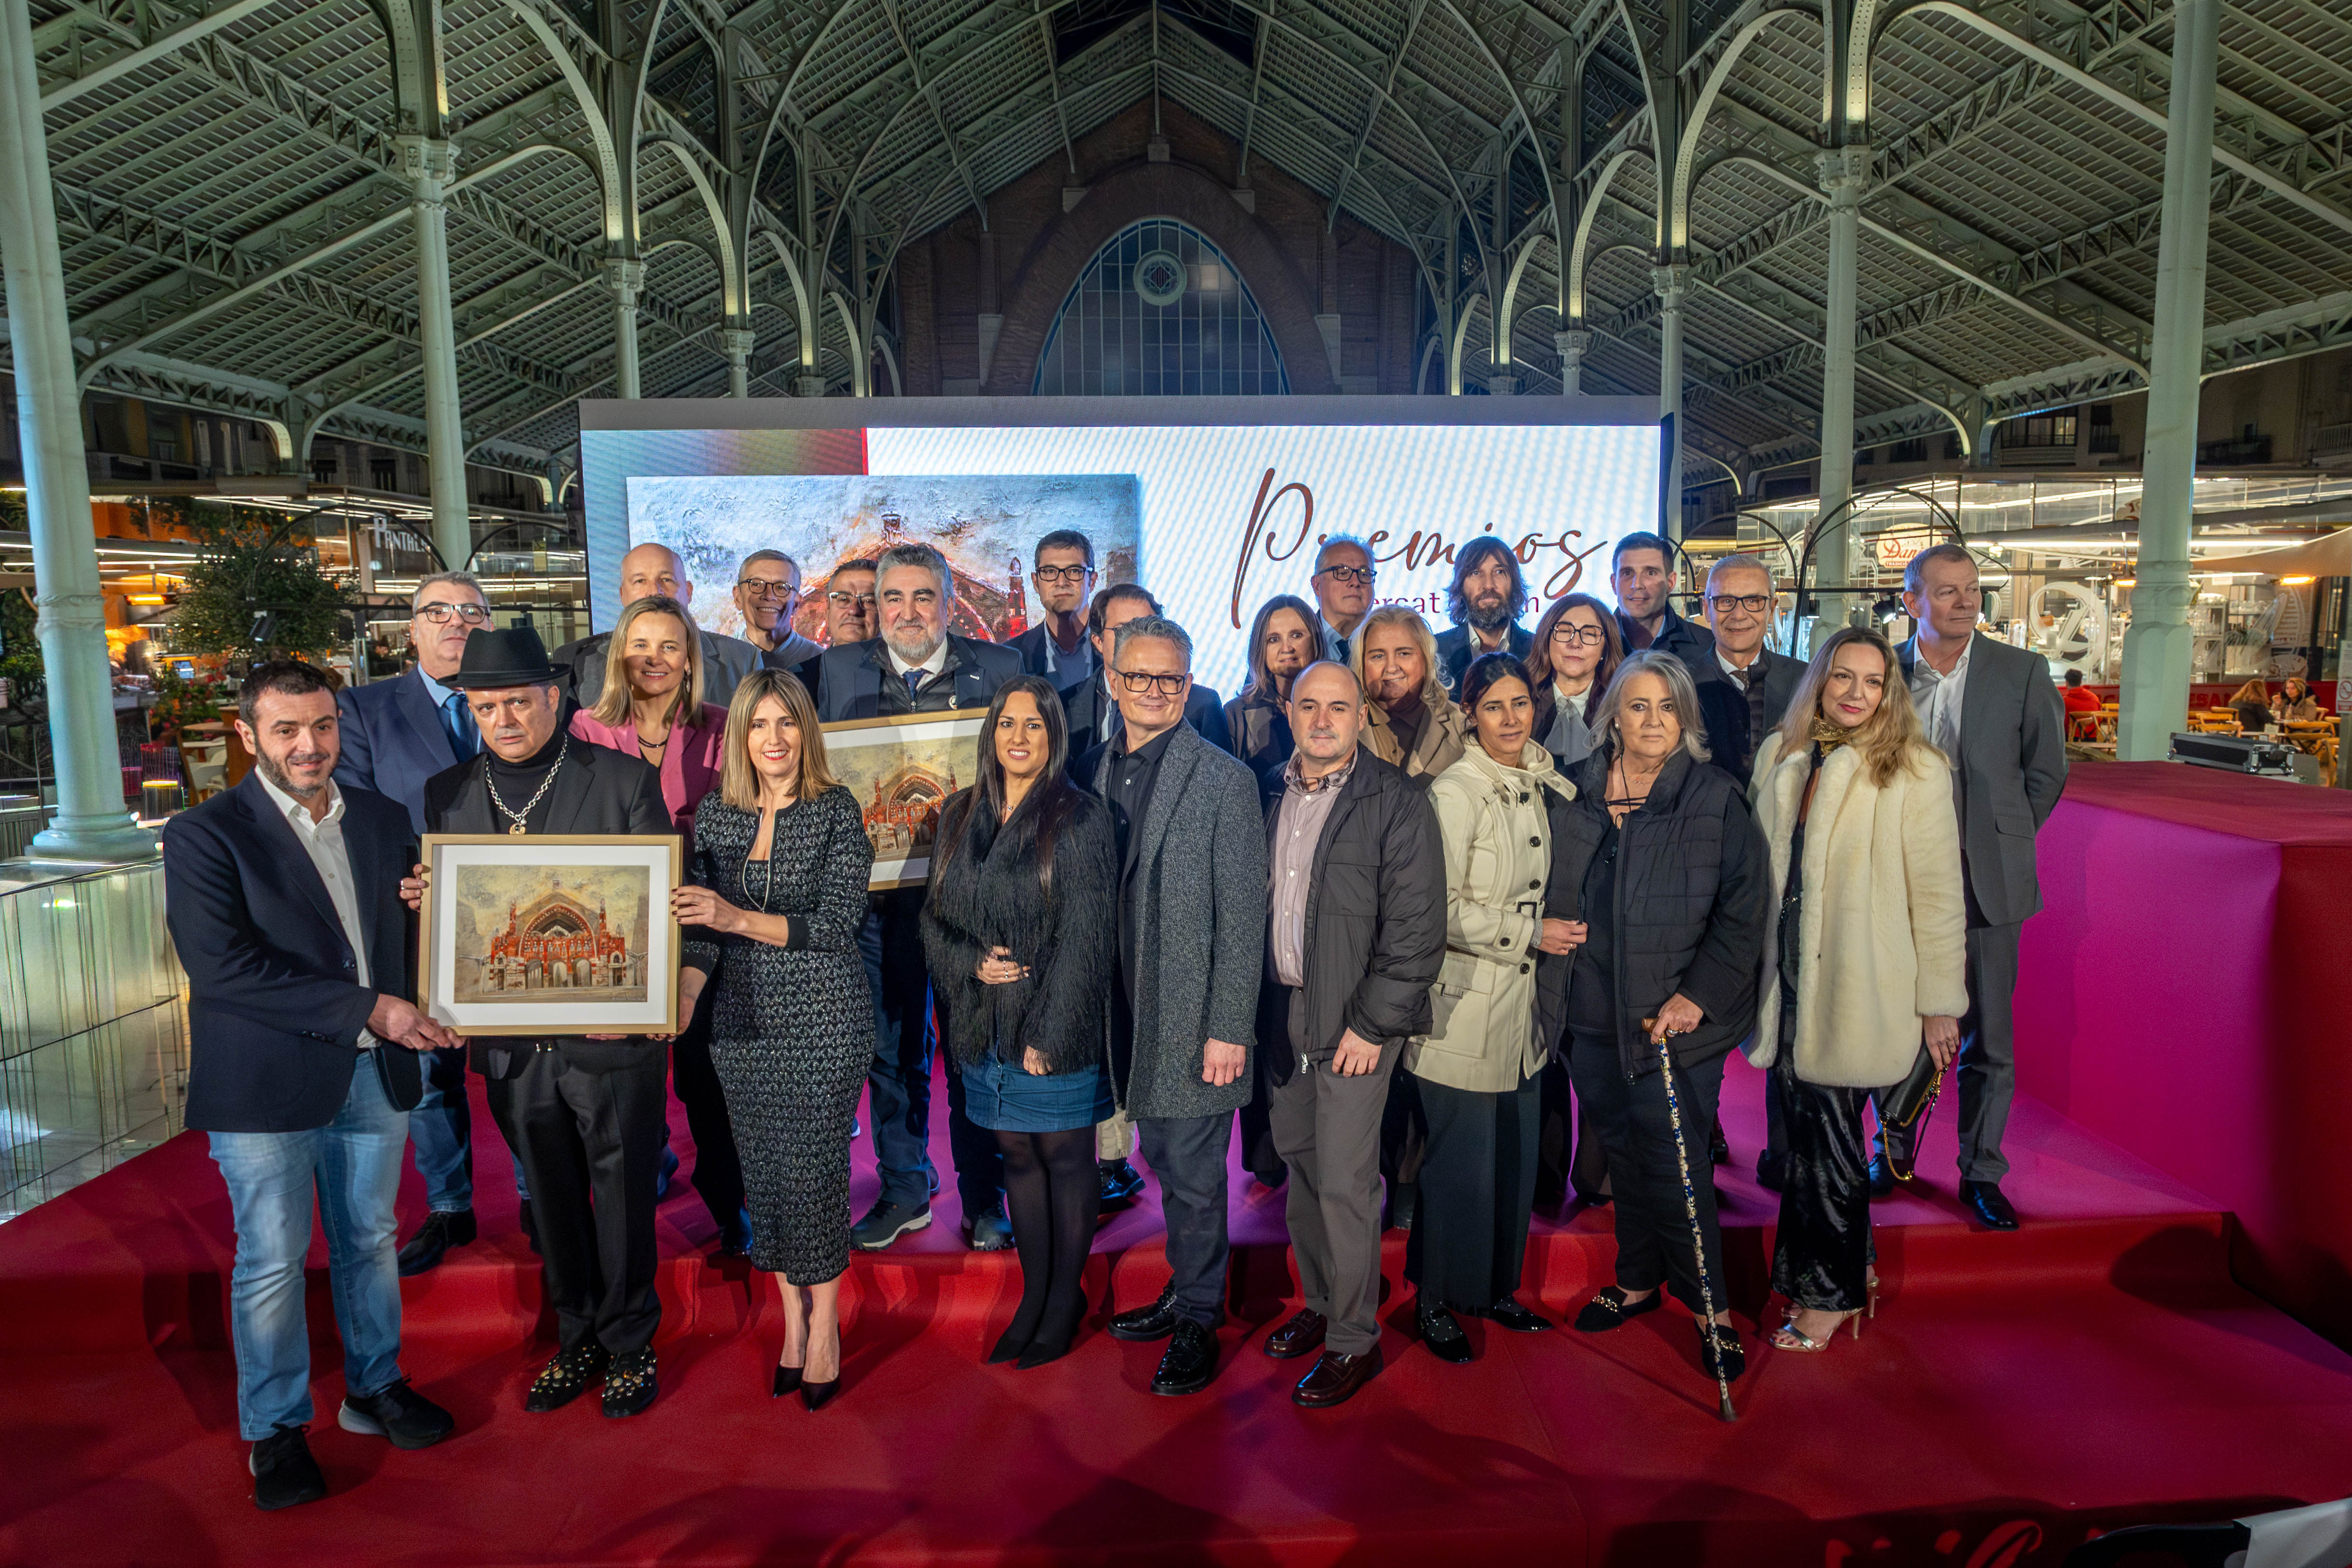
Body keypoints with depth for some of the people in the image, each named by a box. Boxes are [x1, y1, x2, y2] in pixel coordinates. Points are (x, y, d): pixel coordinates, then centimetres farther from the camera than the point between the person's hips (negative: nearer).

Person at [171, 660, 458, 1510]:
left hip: (374, 1074, 5)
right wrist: (365, 1007, -22)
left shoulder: (383, 820, 7)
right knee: (272, 1264, 7)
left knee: (370, 1242, 17)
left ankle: (375, 1388, 35)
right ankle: (275, 1431, 24)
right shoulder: (205, 835, -9)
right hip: (266, 1086, -4)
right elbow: (221, 965, -19)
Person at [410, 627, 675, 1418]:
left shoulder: (625, 781, -6)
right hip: (511, 1039, 4)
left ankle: (630, 1345, 29)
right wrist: (423, 898, -13)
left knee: (623, 1196, 10)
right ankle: (578, 1339, 36)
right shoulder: (448, 794, 6)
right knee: (552, 1201, 17)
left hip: (611, 1034, -3)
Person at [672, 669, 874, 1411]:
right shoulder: (715, 815, 6)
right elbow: (703, 926, 7)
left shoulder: (836, 812, -7)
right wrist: (686, 990, -10)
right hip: (741, 1017, 4)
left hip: (823, 1016, -4)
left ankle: (824, 1323, 16)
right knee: (763, 1168, 9)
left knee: (814, 1163, -1)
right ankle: (792, 1317, 24)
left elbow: (837, 923, -13)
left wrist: (741, 919, -23)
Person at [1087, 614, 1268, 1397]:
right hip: (1129, 1012, 5)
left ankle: (1197, 1323, 21)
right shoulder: (1094, 770, 8)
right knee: (1166, 1163, 16)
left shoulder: (1225, 780, -9)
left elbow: (1243, 917, -10)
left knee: (1192, 1174, 4)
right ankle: (1187, 1291, 34)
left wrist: (1228, 1029, -14)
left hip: (1193, 1015, -5)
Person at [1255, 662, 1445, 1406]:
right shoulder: (1271, 793, 8)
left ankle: (1354, 1340, 14)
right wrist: (1257, 1008, 7)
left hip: (1354, 1020, -5)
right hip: (1282, 1011, 5)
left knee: (1344, 1182, -2)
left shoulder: (1397, 803, -9)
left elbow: (1417, 927, -12)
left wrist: (1372, 1024, -14)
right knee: (1298, 1160, 14)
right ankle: (1318, 1303, 33)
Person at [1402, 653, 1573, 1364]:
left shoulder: (1535, 786, 9)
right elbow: (1441, 911, -17)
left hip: (1520, 999, 7)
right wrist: (1531, 932, -13)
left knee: (1516, 1156, 13)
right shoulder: (1455, 792, -14)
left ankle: (1494, 1287, 31)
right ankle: (1436, 1300, 21)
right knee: (1463, 1162, 2)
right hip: (1465, 1004, -7)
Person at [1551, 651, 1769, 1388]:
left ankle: (1710, 1307, 18)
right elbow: (1543, 882, 19)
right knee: (1624, 1153, 17)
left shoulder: (1717, 800, -6)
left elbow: (1744, 911, -8)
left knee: (1674, 1165, -1)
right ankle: (1638, 1282, 35)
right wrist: (1542, 925, -1)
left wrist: (1698, 995, -16)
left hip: (1676, 1019, -4)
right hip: (1592, 1014, 4)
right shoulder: (1574, 794, 5)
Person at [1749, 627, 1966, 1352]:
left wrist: (1940, 1002, -5)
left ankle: (1831, 1292, 23)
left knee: (1828, 1136, 4)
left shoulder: (1915, 770, -7)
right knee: (1807, 1130, 11)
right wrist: (1753, 969, 14)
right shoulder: (1780, 756, 7)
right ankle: (1843, 1273, 31)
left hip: (1859, 987, -4)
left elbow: (1938, 893, -6)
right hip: (1788, 979, 4)